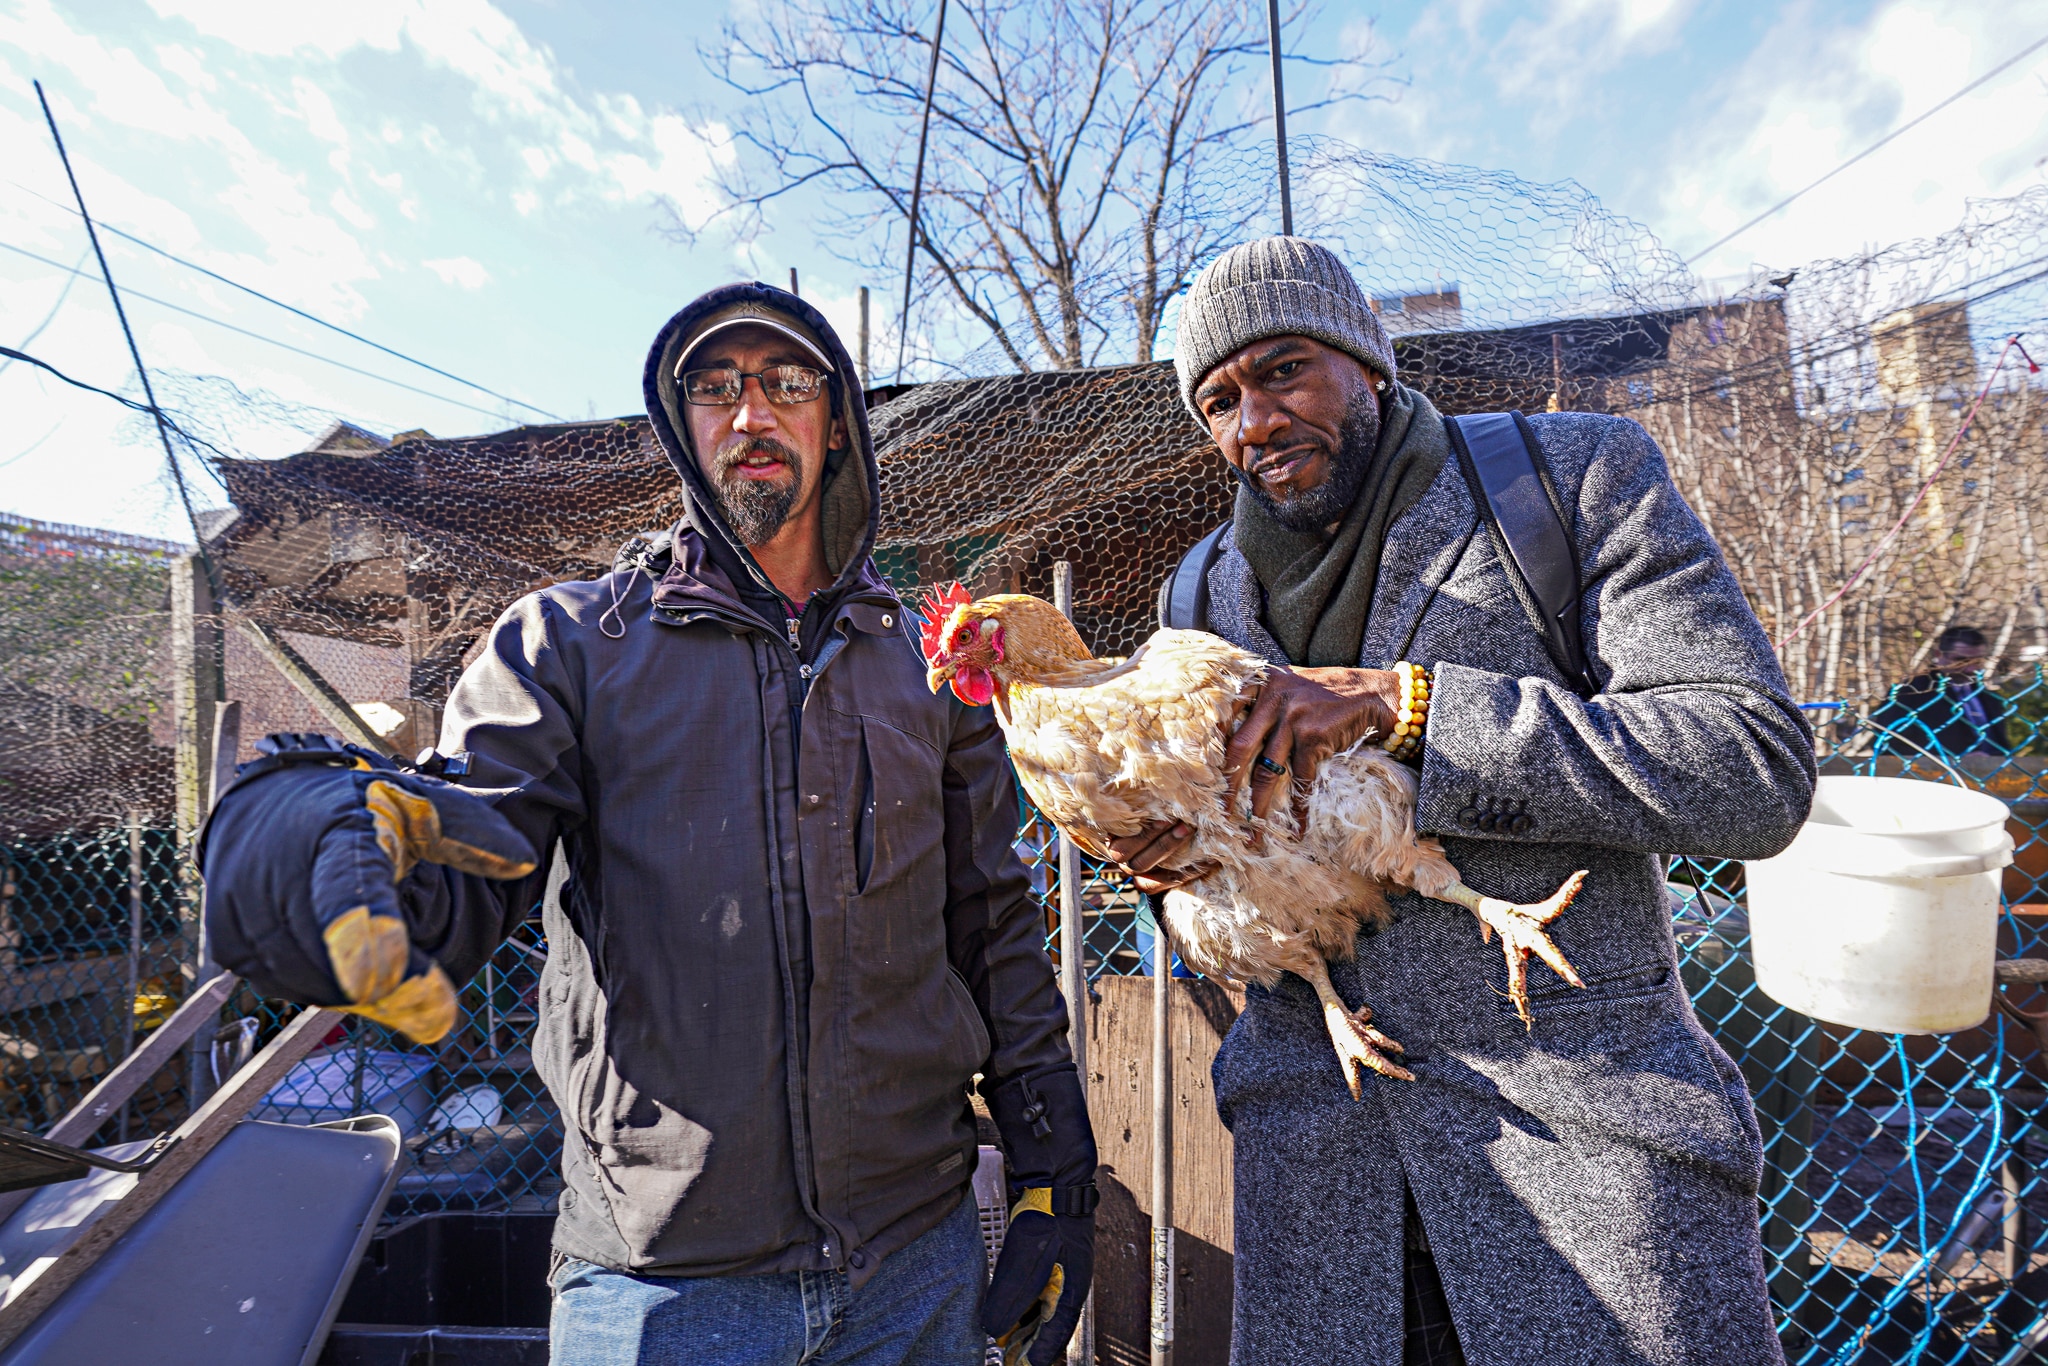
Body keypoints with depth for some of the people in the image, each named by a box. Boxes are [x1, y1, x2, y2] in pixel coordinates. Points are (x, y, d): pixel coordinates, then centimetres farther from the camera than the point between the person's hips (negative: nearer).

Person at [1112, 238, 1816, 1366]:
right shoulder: (1204, 598, 7)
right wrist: (1172, 866, -10)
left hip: (1578, 1120, -2)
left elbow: (1758, 771, -14)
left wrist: (1402, 702, -22)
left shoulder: (1578, 474, -3)